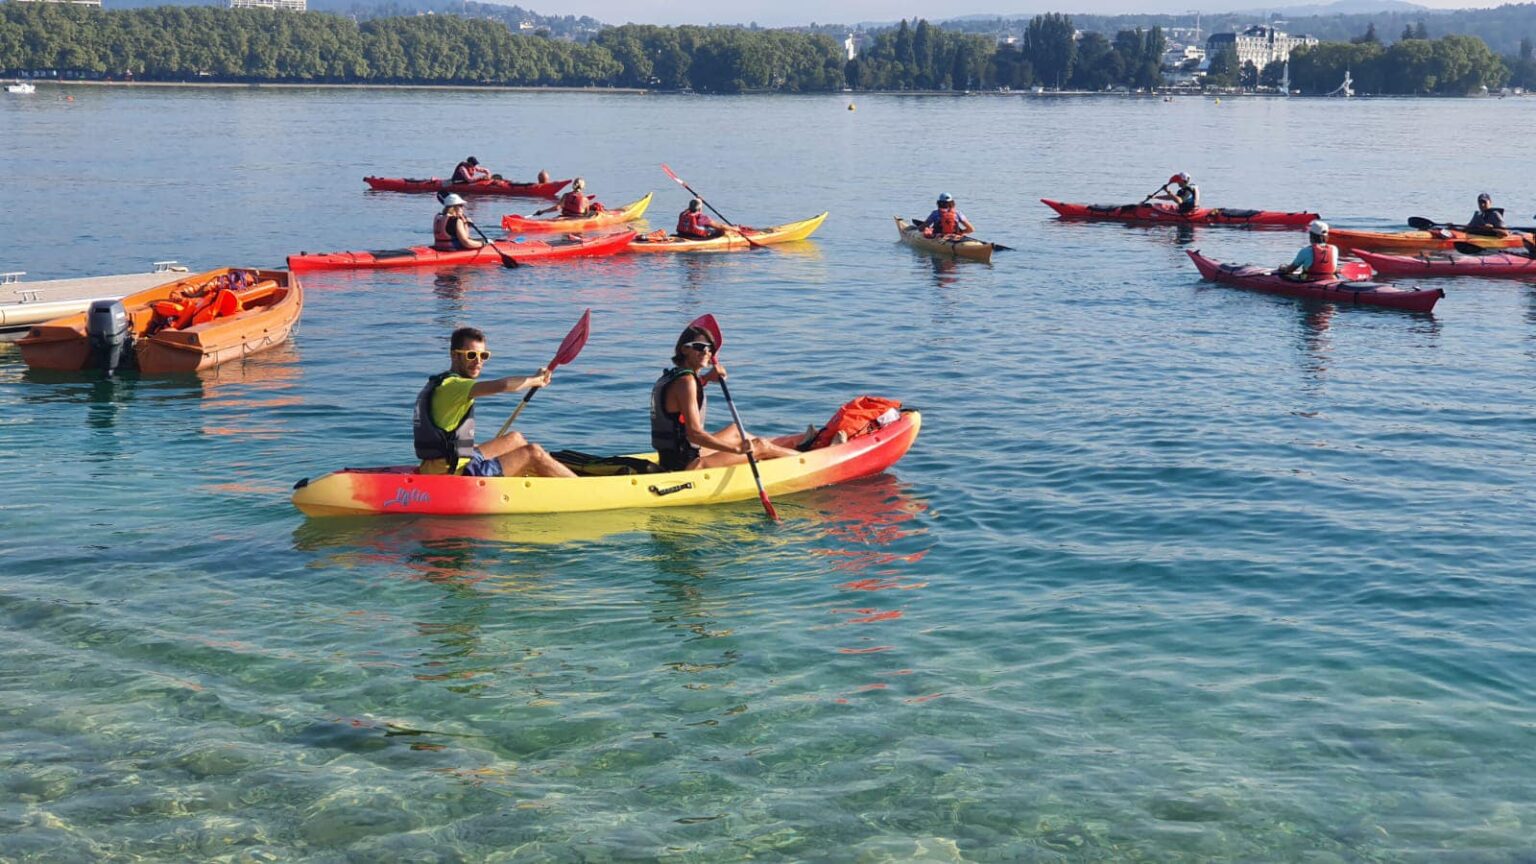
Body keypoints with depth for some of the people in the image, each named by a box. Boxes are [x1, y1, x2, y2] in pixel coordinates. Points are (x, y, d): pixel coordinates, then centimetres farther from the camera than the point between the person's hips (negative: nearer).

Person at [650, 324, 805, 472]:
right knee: (761, 446, 2)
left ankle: (796, 441, 46)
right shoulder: (685, 381, -20)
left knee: (735, 431, 30)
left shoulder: (671, 374, 8)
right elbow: (694, 433, -27)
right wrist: (736, 449, -27)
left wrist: (706, 378, 16)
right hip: (686, 466, -10)